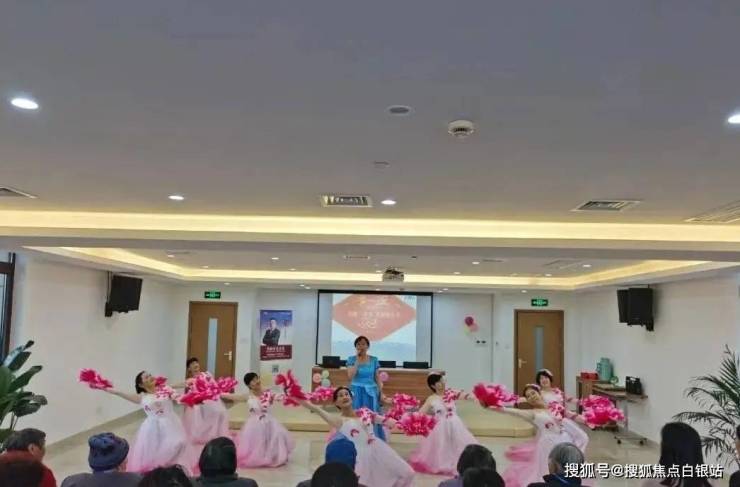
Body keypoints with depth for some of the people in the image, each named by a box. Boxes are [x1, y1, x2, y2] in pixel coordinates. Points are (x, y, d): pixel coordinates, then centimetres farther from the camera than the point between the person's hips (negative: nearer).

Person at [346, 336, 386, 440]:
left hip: (371, 392, 1)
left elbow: (378, 378, 7)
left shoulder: (374, 360, 4)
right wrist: (358, 360, -13)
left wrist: (381, 393, 0)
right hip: (356, 392, -1)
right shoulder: (351, 359, 0)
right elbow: (350, 376, -14)